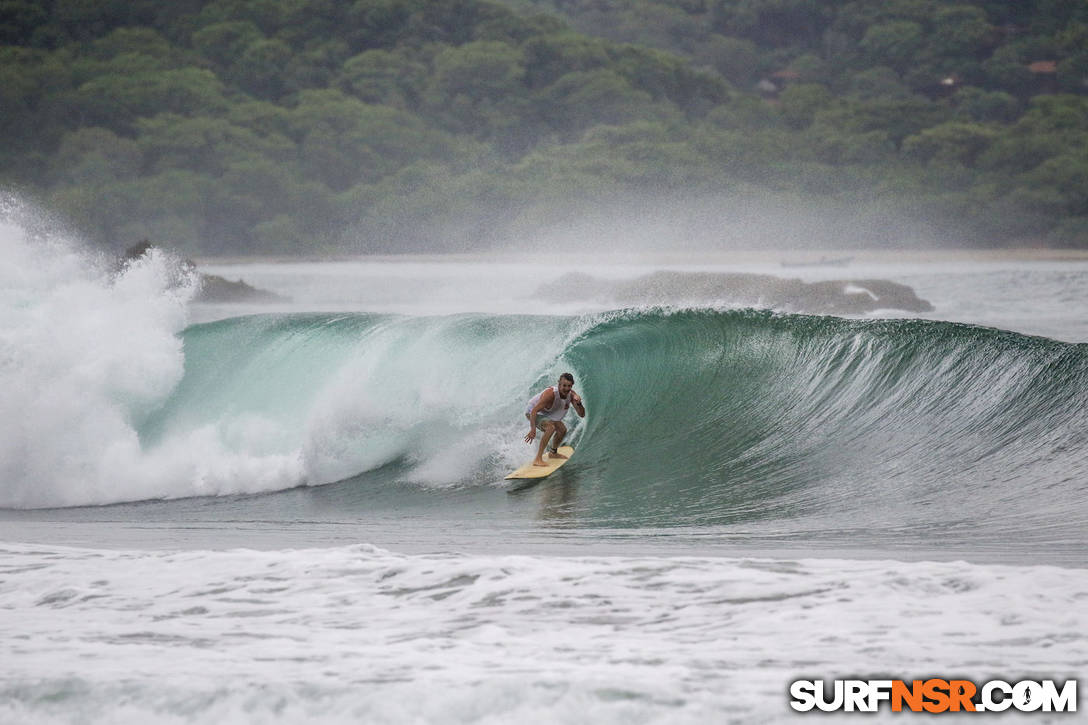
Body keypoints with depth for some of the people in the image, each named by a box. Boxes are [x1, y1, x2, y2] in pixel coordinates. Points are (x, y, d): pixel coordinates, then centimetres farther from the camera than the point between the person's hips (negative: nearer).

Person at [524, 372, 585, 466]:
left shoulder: (571, 394, -17)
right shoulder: (550, 394, -38)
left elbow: (582, 415, -15)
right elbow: (534, 411, -40)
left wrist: (578, 403, -36)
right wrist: (533, 429, -51)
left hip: (545, 413, 8)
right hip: (533, 412, -8)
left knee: (562, 430, 14)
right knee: (550, 427, -30)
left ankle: (553, 453, 41)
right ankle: (538, 459, -31)